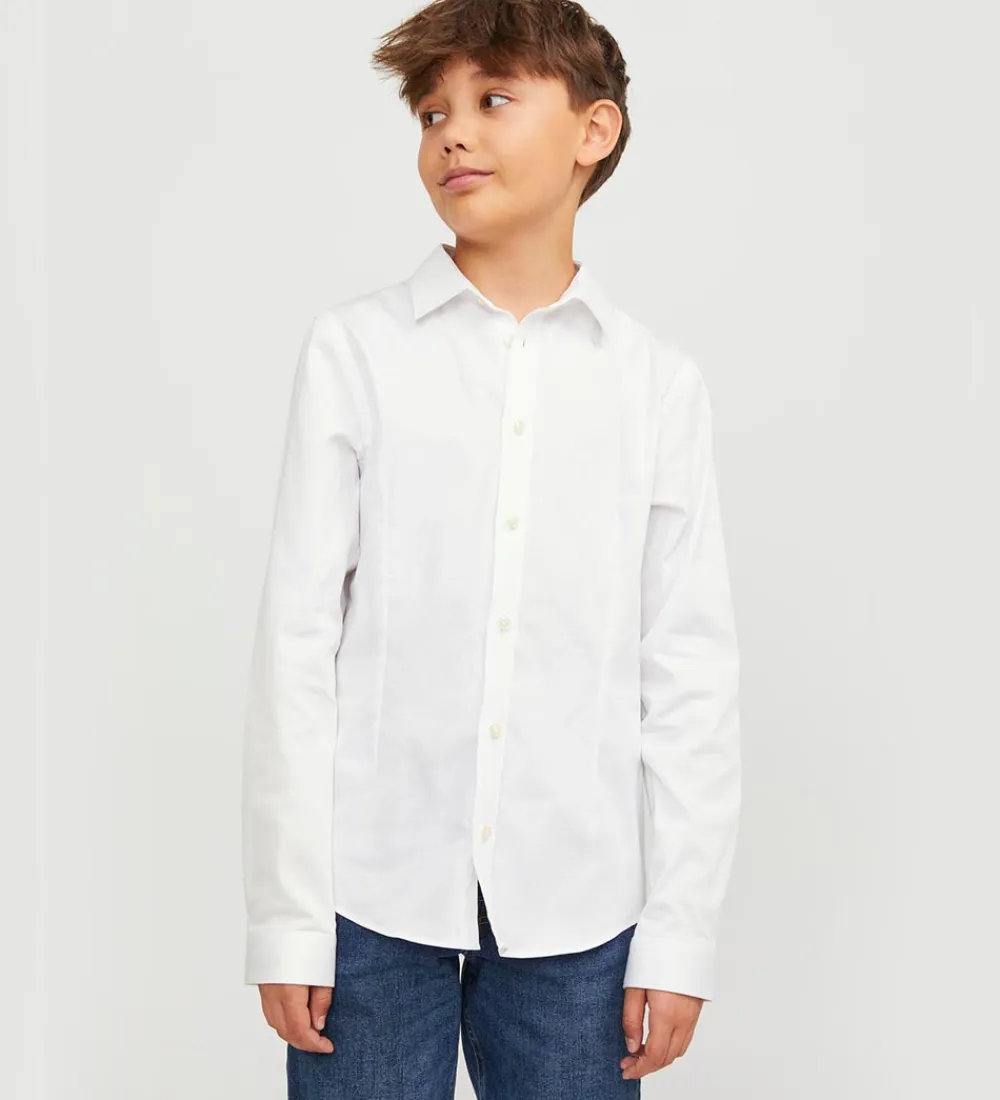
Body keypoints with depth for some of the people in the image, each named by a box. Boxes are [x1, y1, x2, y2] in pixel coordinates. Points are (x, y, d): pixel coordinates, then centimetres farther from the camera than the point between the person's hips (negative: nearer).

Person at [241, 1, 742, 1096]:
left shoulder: (660, 385, 3)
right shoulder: (355, 349, 0)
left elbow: (691, 671, 3)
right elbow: (297, 636, -2)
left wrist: (681, 931, 1)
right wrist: (285, 912, -3)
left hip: (577, 909, 1)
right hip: (374, 891, -1)